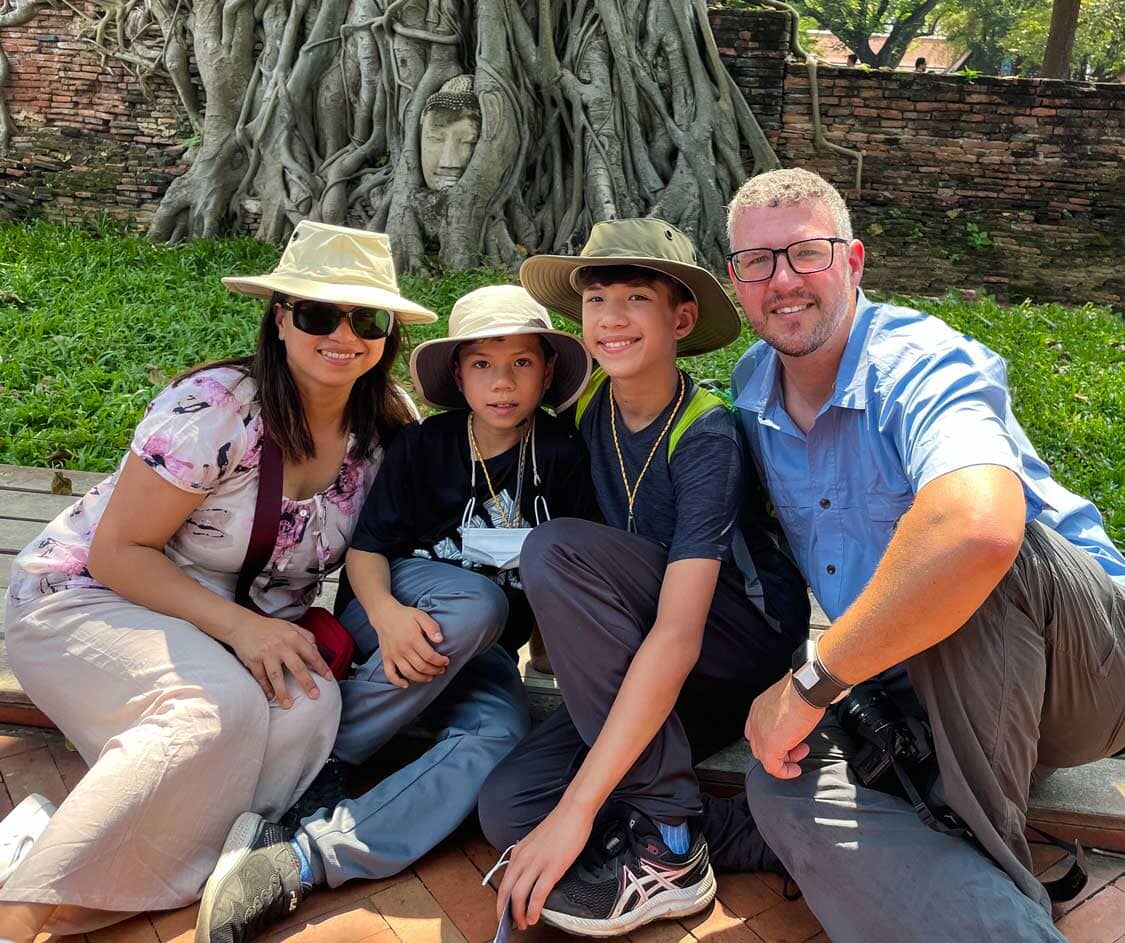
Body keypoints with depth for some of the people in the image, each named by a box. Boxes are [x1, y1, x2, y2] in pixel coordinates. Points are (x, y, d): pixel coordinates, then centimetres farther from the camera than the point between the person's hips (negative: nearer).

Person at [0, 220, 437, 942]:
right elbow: (118, 552, -17)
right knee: (219, 706, -34)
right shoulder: (215, 408, -21)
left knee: (310, 707, -27)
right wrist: (238, 625, -28)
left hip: (254, 628, 5)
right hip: (91, 599, -5)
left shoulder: (387, 428, -4)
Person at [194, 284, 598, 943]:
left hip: (482, 654, 1)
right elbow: (367, 546, -5)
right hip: (391, 622, -1)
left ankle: (302, 860, -39)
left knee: (502, 736, -32)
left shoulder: (563, 457, -1)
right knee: (475, 602, -36)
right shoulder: (424, 444, -1)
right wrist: (386, 613, -26)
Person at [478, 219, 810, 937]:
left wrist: (574, 811, -32)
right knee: (507, 807, -17)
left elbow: (678, 637, -30)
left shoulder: (707, 437, -21)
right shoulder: (590, 402, -1)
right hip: (647, 670, 6)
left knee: (557, 548, -29)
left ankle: (666, 848, -21)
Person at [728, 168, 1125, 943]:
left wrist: (809, 685, -35)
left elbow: (980, 528, -44)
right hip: (920, 693, 5)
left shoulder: (925, 367, -22)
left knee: (968, 551, -37)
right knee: (787, 784, -24)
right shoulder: (749, 391, 1)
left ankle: (990, 854, -18)